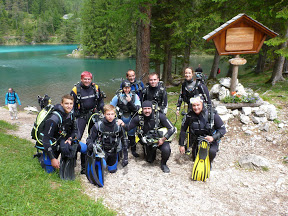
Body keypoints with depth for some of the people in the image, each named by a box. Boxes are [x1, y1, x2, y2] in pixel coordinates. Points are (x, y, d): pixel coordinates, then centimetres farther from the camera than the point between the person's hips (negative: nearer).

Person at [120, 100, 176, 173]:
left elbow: (172, 128, -20)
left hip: (160, 139, -2)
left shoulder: (159, 116, -23)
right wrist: (123, 125, -34)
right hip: (148, 142, 3)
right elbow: (128, 127, -12)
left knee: (166, 150, -31)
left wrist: (163, 139, -25)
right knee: (149, 160, 13)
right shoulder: (139, 118, -16)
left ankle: (163, 164, 2)